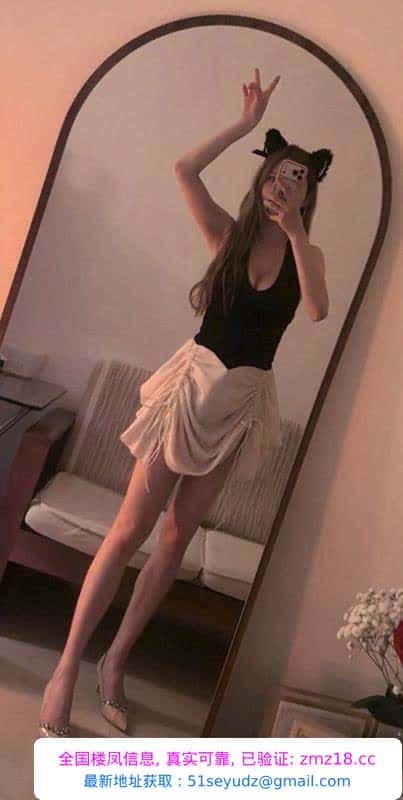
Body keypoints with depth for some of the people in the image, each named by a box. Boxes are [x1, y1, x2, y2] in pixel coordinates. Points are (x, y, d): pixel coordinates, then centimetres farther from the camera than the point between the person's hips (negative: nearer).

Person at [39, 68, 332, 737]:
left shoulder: (307, 255, 5)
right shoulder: (229, 233, 1)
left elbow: (318, 311, -15)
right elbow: (184, 170, -12)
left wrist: (294, 234, -18)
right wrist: (246, 124, -8)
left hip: (244, 403, 2)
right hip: (194, 383, -2)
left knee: (175, 539, 8)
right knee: (127, 532, -5)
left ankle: (115, 661, 23)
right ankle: (67, 668, 5)